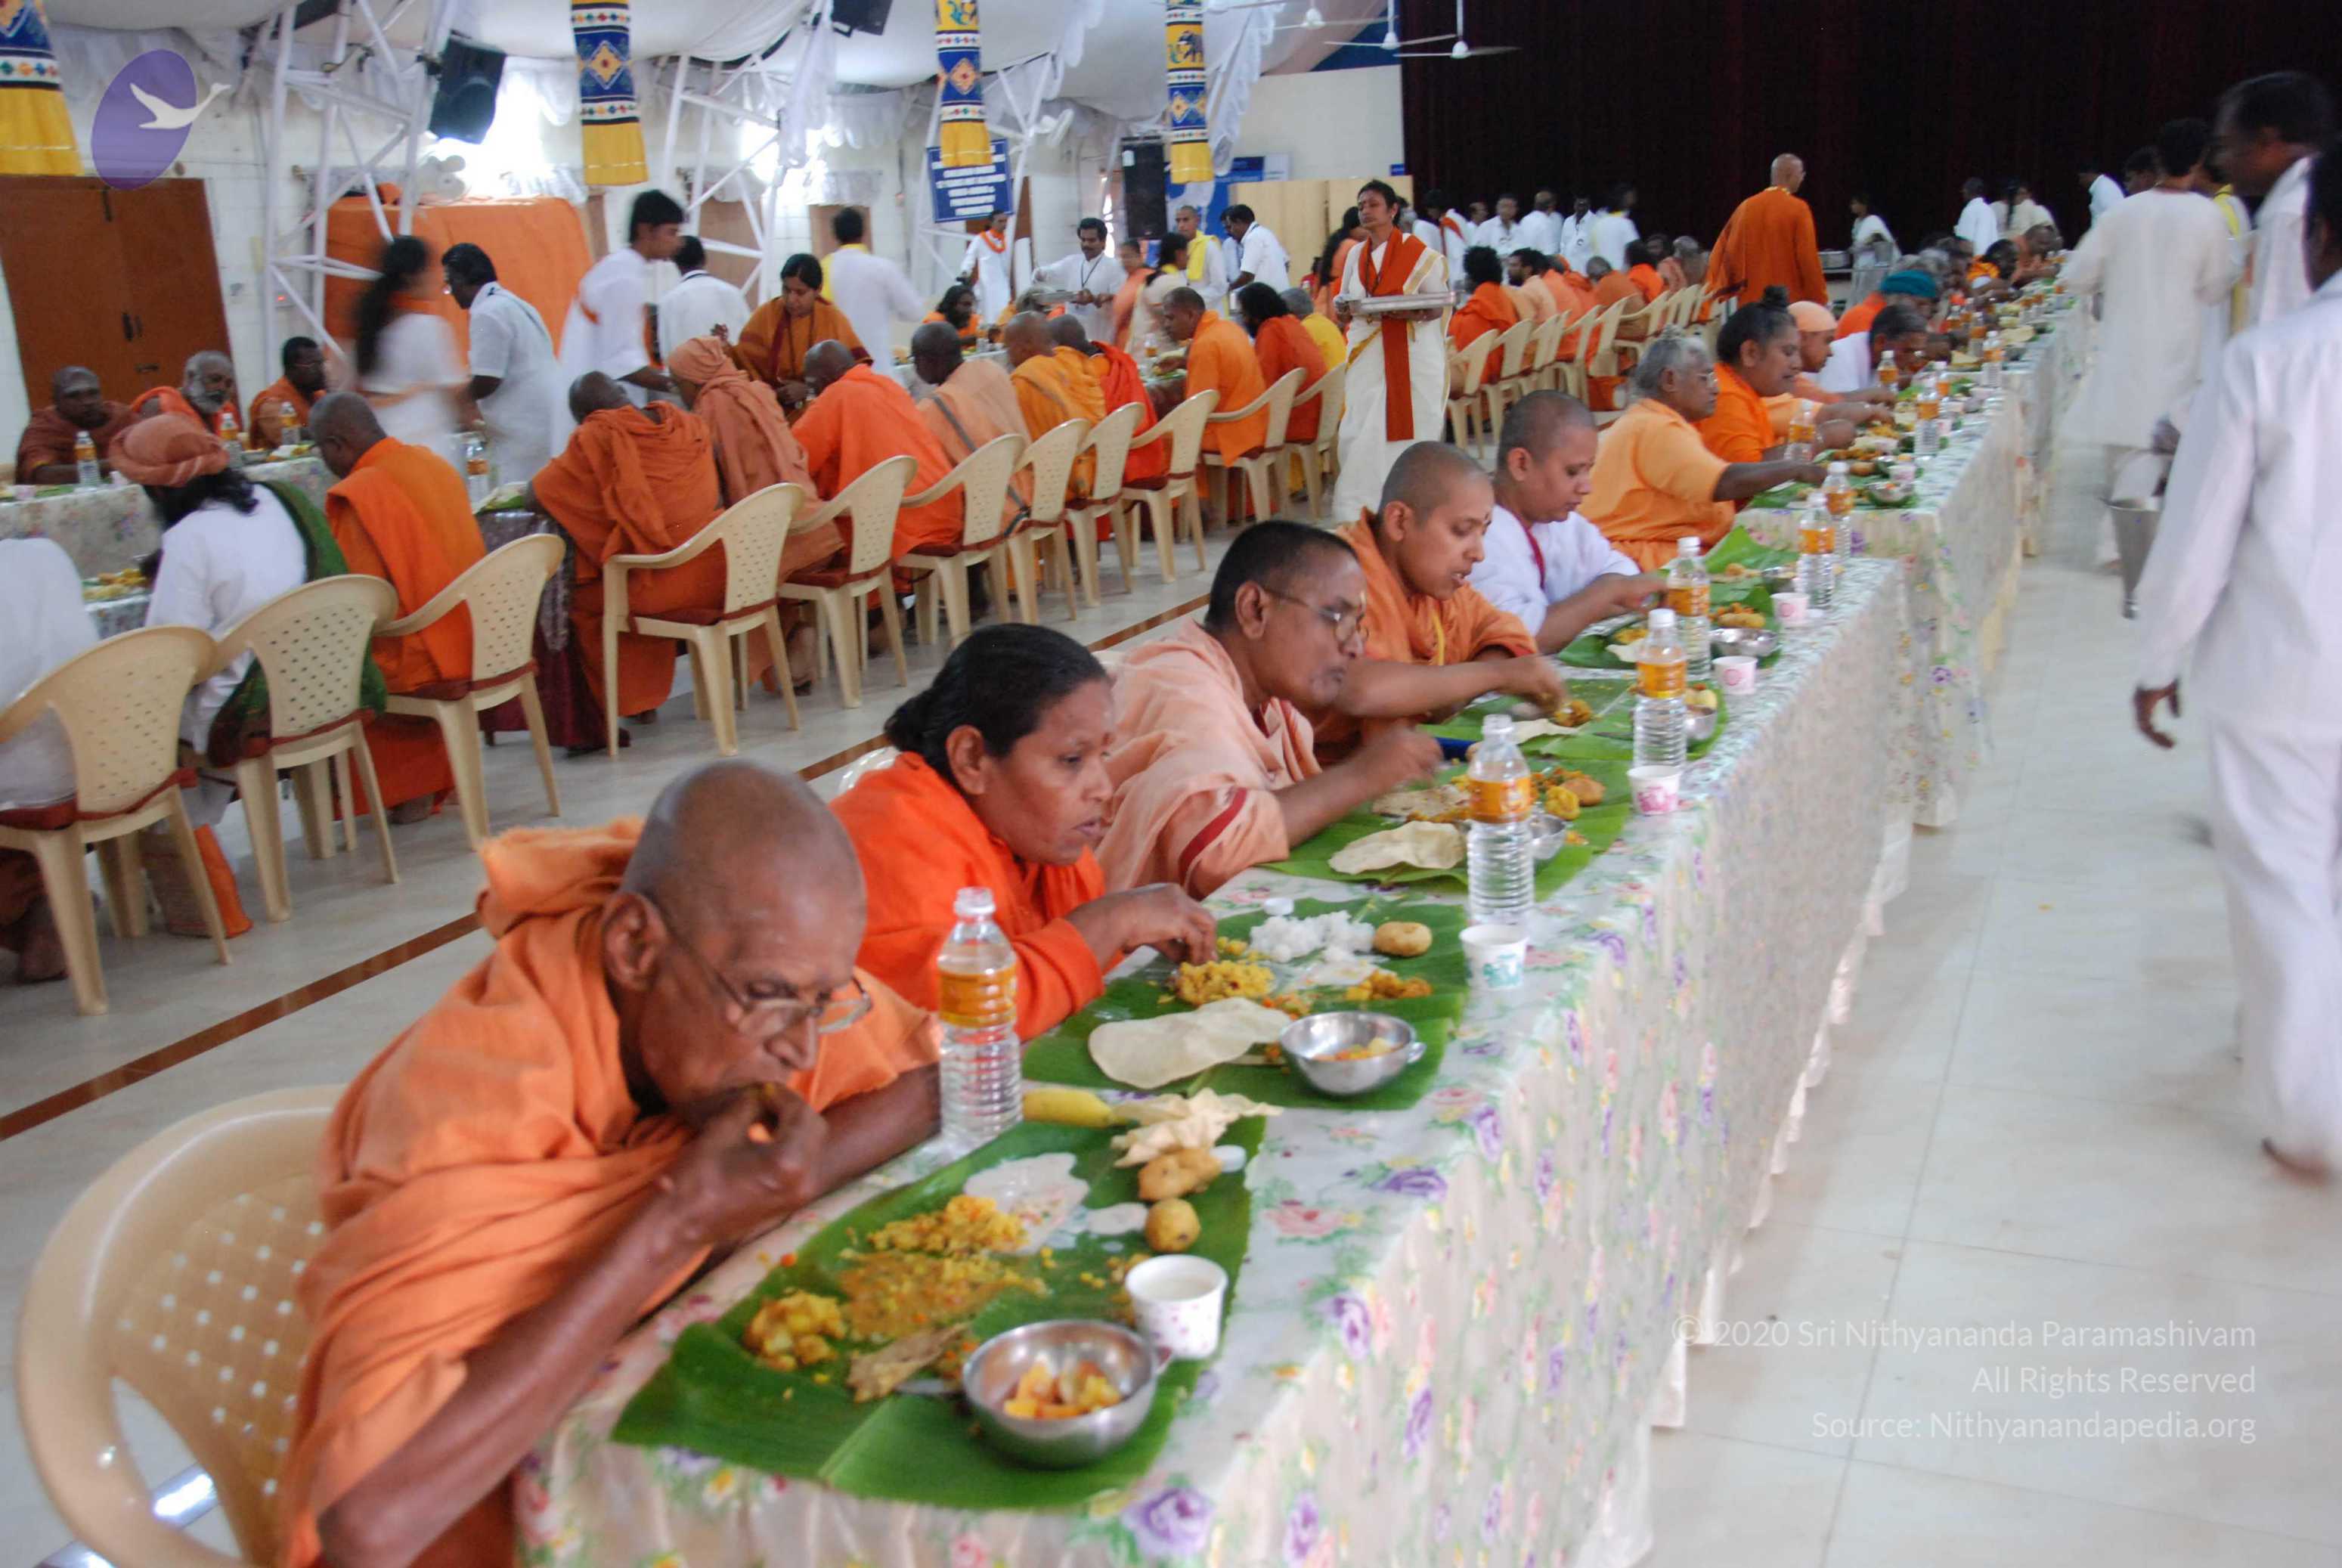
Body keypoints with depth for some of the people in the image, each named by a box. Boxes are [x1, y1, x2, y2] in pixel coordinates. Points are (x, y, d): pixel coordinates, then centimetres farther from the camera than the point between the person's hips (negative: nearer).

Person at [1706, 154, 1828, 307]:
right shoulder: (1799, 209, -8)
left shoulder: (1746, 206, 7)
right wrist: (1820, 301, -4)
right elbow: (1808, 258, -11)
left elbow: (1725, 249, 8)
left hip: (1752, 300, 5)